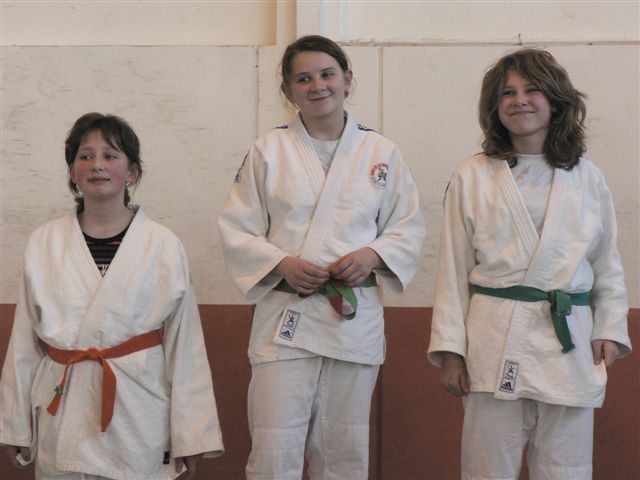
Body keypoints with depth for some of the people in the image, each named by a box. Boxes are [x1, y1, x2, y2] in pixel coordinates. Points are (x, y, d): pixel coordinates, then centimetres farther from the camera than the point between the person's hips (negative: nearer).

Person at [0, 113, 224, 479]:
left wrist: (190, 437, -1)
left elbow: (184, 344, -1)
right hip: (63, 413, 2)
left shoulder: (164, 246, -2)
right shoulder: (43, 244, 4)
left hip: (137, 414, -1)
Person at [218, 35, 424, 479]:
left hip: (356, 321, 2)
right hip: (285, 319, -2)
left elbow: (408, 227, 10)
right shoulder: (269, 150, 2)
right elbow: (237, 231, 2)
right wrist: (282, 264, -14)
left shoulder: (381, 152, 6)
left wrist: (373, 255, -10)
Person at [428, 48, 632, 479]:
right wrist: (450, 348, -3)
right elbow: (454, 269, 1)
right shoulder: (473, 177, 1)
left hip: (569, 343, 2)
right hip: (495, 343, -2)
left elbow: (608, 264, 12)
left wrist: (610, 330, 2)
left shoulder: (588, 178, 8)